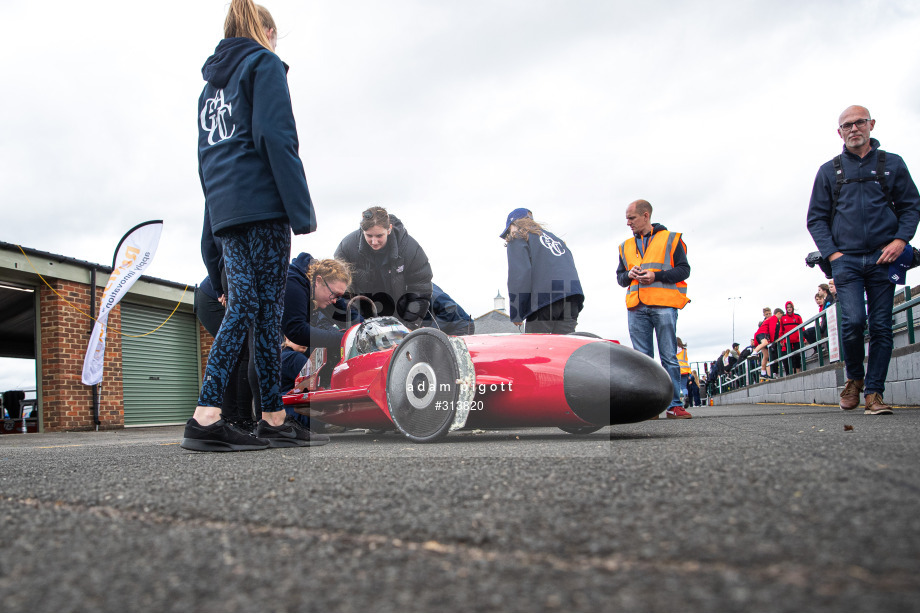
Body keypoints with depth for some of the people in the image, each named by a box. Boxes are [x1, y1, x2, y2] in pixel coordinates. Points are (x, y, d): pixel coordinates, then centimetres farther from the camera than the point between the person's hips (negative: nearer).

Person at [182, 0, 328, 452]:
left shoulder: (211, 83, 26)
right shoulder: (265, 63, 2)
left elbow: (204, 155, 23)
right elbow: (276, 136, -12)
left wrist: (215, 212, 21)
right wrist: (301, 210, -15)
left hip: (224, 208, 8)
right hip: (262, 203, -7)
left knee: (244, 306, 3)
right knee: (266, 307, -7)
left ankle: (251, 418, 3)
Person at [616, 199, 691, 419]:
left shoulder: (671, 239, 8)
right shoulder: (626, 246, 20)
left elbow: (683, 270, 1)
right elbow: (619, 277, 22)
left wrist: (656, 276, -12)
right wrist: (629, 275, -2)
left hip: (663, 305, -4)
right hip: (636, 308, 4)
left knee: (669, 357, -4)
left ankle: (674, 405, -1)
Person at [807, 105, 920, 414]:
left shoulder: (892, 164, 12)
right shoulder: (829, 171, 12)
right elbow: (816, 218, 11)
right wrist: (831, 252, -3)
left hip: (883, 259, 1)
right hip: (846, 259, -1)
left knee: (881, 327, -2)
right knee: (853, 322, -16)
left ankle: (873, 392, 5)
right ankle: (854, 378, 9)